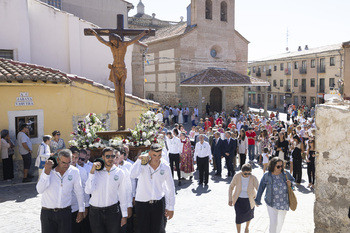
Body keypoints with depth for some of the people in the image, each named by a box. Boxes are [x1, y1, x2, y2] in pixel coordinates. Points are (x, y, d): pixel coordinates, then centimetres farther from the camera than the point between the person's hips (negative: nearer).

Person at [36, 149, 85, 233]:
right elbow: (40, 190, -17)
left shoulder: (74, 171, -5)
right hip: (47, 213, 0)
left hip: (65, 212, 1)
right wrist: (47, 172, -26)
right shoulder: (47, 169, -7)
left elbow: (79, 192, 5)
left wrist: (81, 210, 9)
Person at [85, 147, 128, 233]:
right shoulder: (96, 171, -3)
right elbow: (88, 191, -13)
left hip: (113, 211, 0)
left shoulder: (120, 173, -1)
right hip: (95, 212, 0)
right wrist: (92, 172, -18)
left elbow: (123, 195, 3)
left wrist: (124, 215, 4)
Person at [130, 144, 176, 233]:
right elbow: (132, 175, -31)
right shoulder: (142, 165, -9)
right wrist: (139, 160, -25)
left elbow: (171, 188, 4)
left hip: (159, 203, 1)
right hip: (142, 203, -1)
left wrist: (170, 207, 6)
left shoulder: (165, 167, -4)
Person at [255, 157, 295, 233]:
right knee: (273, 222, -8)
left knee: (280, 222, 21)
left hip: (284, 203, 3)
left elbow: (292, 180, 9)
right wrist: (258, 200, -1)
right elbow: (261, 188, -7)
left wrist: (290, 184, -15)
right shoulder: (267, 176, -15)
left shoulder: (286, 174, -9)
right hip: (272, 204, -3)